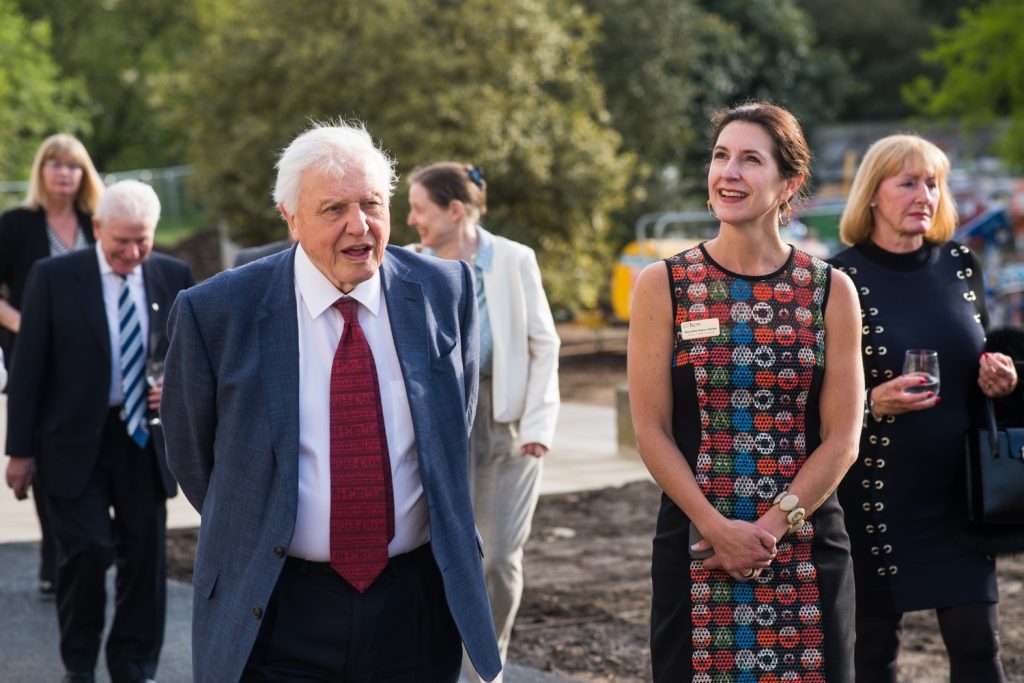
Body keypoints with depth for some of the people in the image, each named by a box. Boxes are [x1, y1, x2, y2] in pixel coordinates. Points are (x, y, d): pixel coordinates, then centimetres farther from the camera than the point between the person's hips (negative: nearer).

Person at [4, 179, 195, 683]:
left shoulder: (174, 278, 3)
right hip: (76, 441, -3)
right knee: (88, 549, -9)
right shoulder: (54, 278, -6)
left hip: (147, 440, 3)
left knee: (144, 556, 5)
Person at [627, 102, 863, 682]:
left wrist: (772, 527, -12)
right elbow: (652, 430, -2)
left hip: (807, 547, 1)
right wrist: (718, 528, -12)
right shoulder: (663, 286, 1)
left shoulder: (831, 291, 3)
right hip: (695, 546, 0)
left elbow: (841, 439, -1)